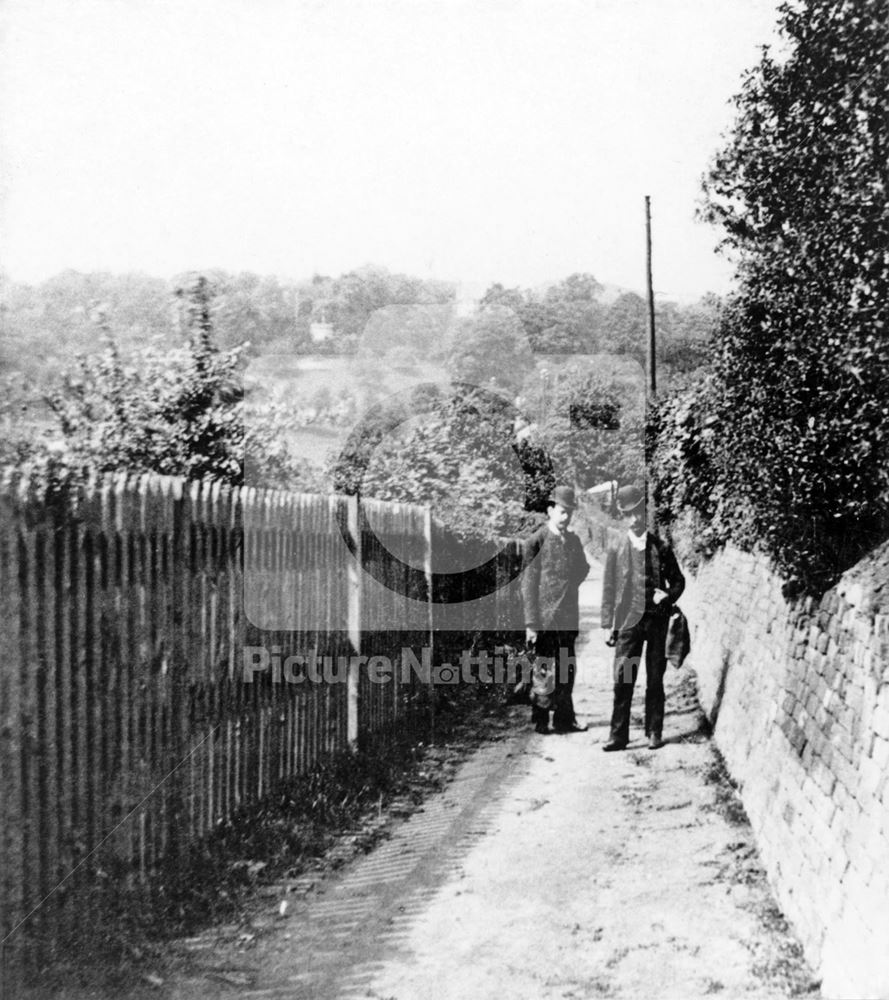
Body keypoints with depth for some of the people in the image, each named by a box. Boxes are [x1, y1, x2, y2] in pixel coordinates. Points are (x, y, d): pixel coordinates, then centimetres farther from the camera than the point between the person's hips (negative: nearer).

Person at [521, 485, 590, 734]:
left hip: (568, 618, 5)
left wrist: (567, 587, 6)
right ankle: (540, 721, 12)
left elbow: (582, 570, 25)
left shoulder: (574, 540, 10)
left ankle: (564, 719, 17)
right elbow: (527, 585, -9)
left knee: (566, 671, 8)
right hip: (544, 618, -5)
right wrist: (530, 623, -12)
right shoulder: (536, 542, -8)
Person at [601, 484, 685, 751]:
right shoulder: (616, 550, 3)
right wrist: (609, 624, 0)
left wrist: (668, 596, -7)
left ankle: (654, 732, 17)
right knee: (622, 680, -4)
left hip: (658, 620, 1)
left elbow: (678, 580, 14)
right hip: (628, 621, -1)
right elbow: (609, 589, 5)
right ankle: (618, 735, 0)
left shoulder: (661, 548, 4)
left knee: (655, 680, 7)